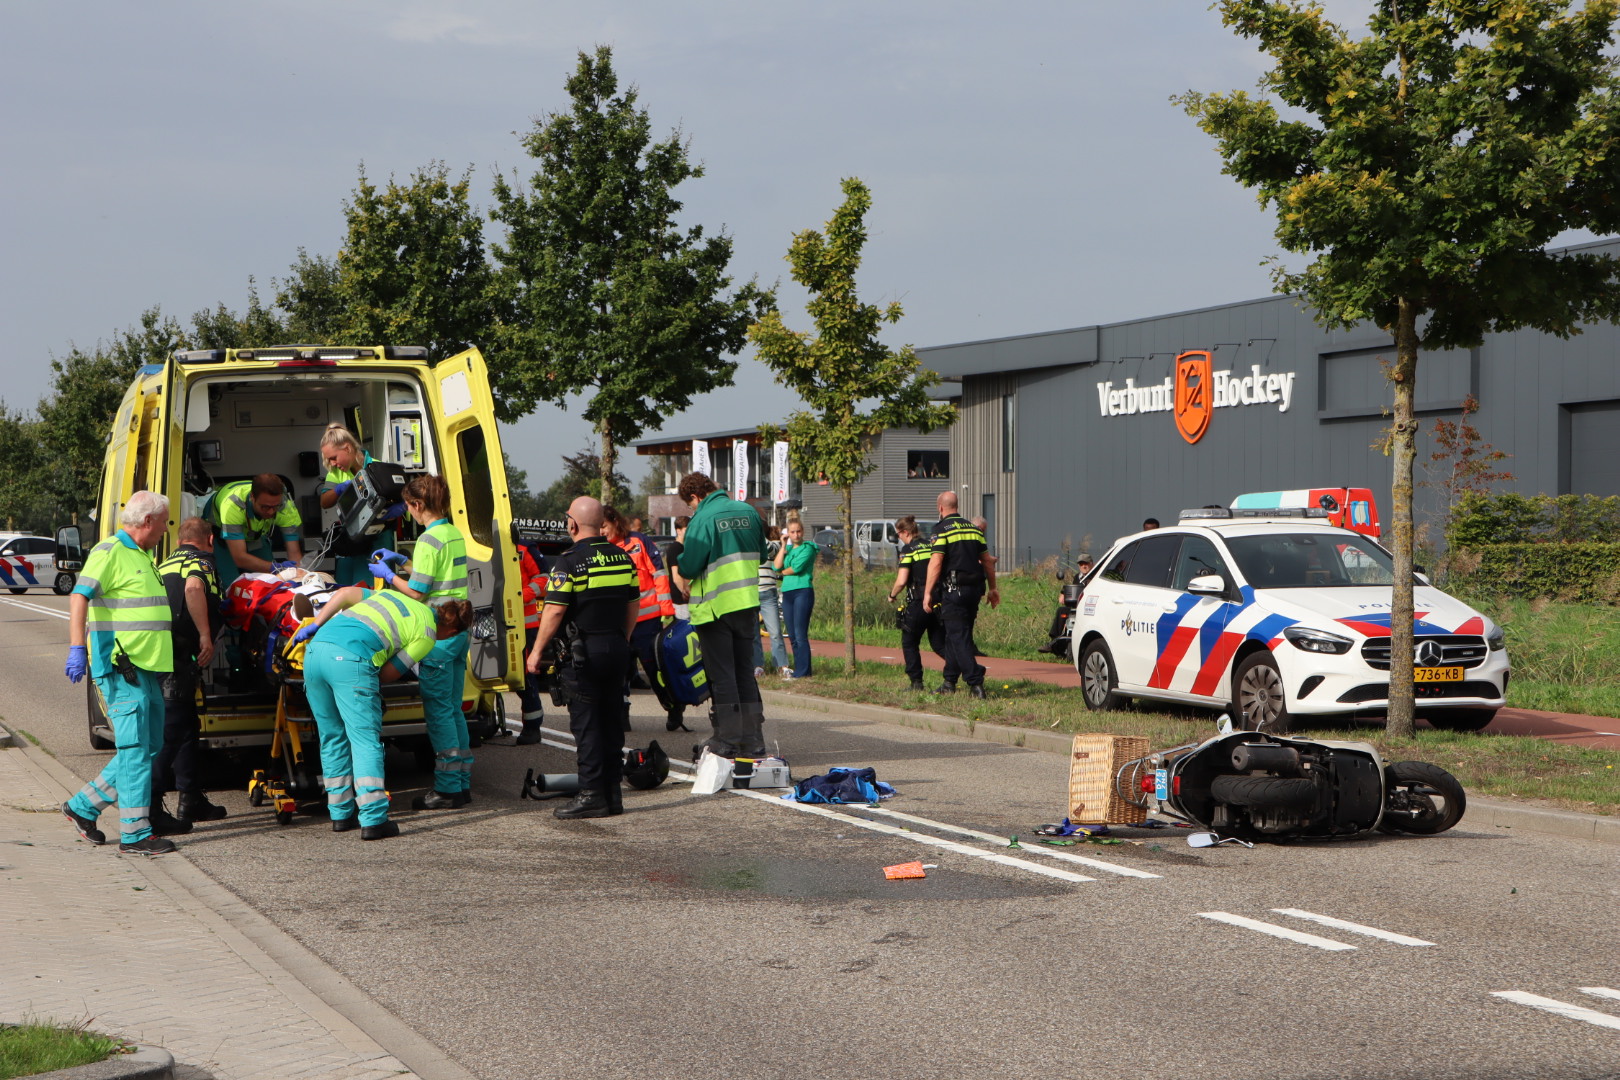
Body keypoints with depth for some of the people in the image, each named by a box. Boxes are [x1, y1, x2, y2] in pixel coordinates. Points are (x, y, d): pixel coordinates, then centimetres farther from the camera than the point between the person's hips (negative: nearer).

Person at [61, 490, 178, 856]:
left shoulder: (144, 555, 20)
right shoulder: (109, 552, -9)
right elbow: (79, 597, -20)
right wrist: (77, 648, -30)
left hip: (148, 669, 10)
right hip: (121, 668, -10)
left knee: (148, 748, 12)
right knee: (135, 749, -8)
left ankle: (83, 805, 21)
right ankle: (135, 834, -4)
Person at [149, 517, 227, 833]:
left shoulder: (165, 565, 25)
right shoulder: (200, 560, -1)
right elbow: (194, 588, -23)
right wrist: (206, 635, -21)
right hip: (178, 657, -9)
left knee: (186, 726, 19)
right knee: (170, 730, -9)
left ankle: (192, 801, 26)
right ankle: (149, 806, -12)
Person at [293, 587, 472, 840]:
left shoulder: (395, 596, 29)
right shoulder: (427, 635, 10)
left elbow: (345, 593, 22)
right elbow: (388, 674, 8)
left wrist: (315, 625, 22)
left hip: (315, 650, 7)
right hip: (351, 659, -7)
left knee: (332, 738, 15)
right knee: (366, 741, -2)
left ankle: (341, 814, 20)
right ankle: (373, 819, -9)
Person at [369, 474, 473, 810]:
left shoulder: (429, 539, -16)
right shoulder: (456, 535, 10)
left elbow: (416, 592, -16)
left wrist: (388, 574, 0)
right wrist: (401, 559, 24)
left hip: (437, 633, -9)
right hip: (459, 628, 9)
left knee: (439, 710, -2)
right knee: (453, 709, 14)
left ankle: (447, 789, 1)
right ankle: (462, 782, 19)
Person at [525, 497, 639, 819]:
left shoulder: (569, 562, -12)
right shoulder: (622, 557, 8)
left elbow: (554, 612, -16)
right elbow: (634, 605, 15)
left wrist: (537, 651, -7)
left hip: (584, 651, -6)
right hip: (617, 649, 6)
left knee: (586, 723, -2)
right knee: (612, 720, 11)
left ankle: (592, 795, -3)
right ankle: (613, 793, 14)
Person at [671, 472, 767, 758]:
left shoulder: (702, 520, -14)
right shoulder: (749, 512, 6)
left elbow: (688, 569, -17)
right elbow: (761, 554, 16)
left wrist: (682, 546, 1)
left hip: (715, 607, -6)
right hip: (748, 604, 6)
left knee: (721, 673, 2)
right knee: (745, 672, 12)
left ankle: (728, 739, 3)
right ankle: (753, 740, 13)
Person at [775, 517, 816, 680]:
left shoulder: (808, 548, -3)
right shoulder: (788, 548, 17)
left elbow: (796, 568, -12)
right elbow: (777, 566, 3)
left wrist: (783, 572, 7)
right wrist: (783, 547, 1)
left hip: (803, 591, -7)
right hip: (787, 593, 7)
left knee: (800, 634, -10)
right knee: (792, 636, 8)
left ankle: (802, 672, -10)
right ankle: (798, 669, 14)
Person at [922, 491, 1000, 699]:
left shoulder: (942, 529, -7)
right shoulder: (974, 528, 14)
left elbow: (936, 562, -15)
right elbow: (987, 560, 16)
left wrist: (927, 592, -14)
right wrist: (992, 588, 23)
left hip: (954, 589, -7)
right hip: (974, 588, 7)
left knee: (958, 637, -6)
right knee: (958, 634, 15)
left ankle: (975, 680, -17)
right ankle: (949, 683, 20)